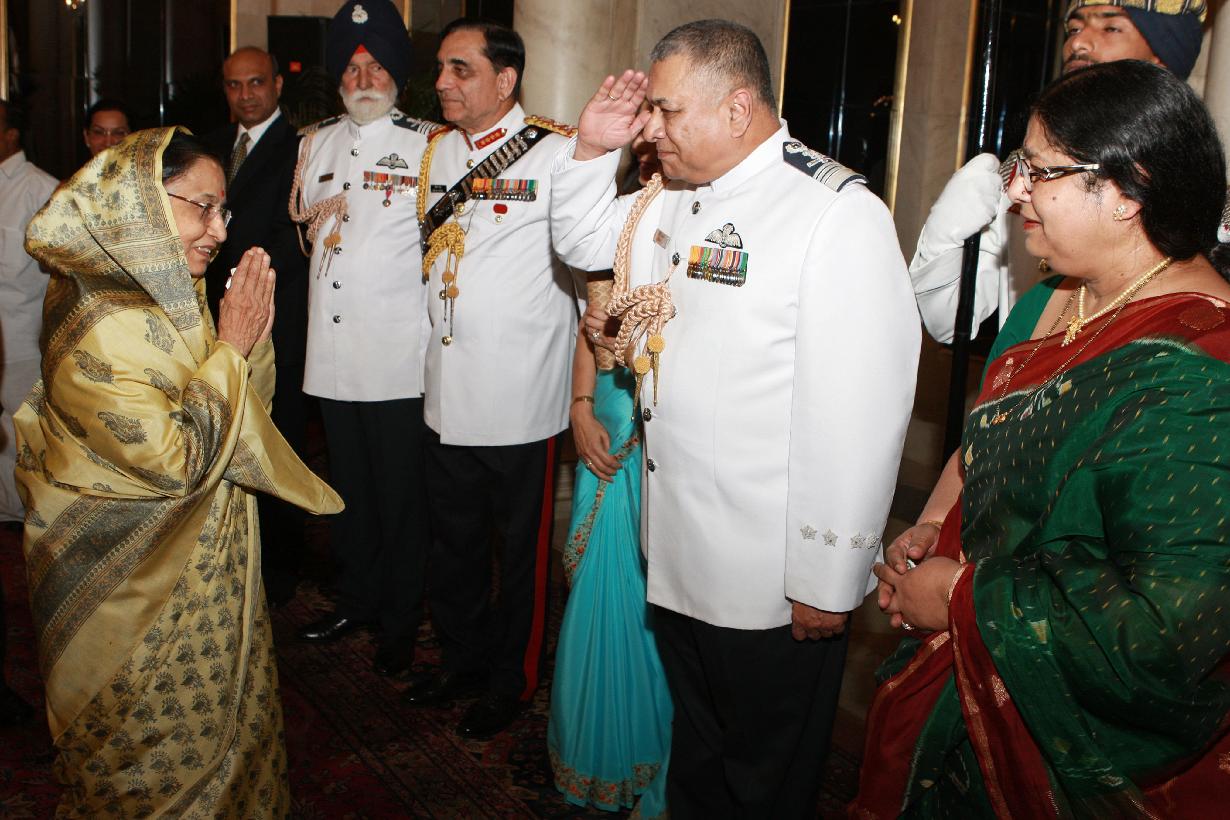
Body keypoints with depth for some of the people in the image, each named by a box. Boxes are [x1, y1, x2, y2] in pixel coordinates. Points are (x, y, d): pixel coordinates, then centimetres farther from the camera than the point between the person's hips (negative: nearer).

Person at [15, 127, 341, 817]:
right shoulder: (94, 330, -26)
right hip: (141, 591, -8)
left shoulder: (173, 294, 0)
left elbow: (248, 404, 6)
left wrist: (253, 333, -11)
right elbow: (177, 460, -26)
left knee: (228, 705, 23)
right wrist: (230, 347, -21)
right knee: (162, 744, 13)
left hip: (207, 565, 8)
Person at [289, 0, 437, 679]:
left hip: (399, 353, -5)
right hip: (333, 349, 5)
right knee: (348, 485, 17)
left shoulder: (427, 144, -3)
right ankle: (356, 598, 34)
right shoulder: (316, 143, 14)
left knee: (401, 495, 4)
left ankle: (400, 623, 19)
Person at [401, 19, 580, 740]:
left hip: (521, 395, -6)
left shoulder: (556, 152, -11)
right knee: (455, 538, 20)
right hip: (448, 389, 7)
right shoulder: (438, 150, 10)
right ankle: (461, 658, 40)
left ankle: (514, 680, 28)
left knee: (522, 546, 9)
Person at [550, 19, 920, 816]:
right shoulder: (672, 198, 6)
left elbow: (859, 412, -24)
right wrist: (594, 149, 5)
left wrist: (828, 581, -20)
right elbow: (581, 238, 25)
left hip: (771, 582, -7)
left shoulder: (838, 213, -21)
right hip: (678, 554, 8)